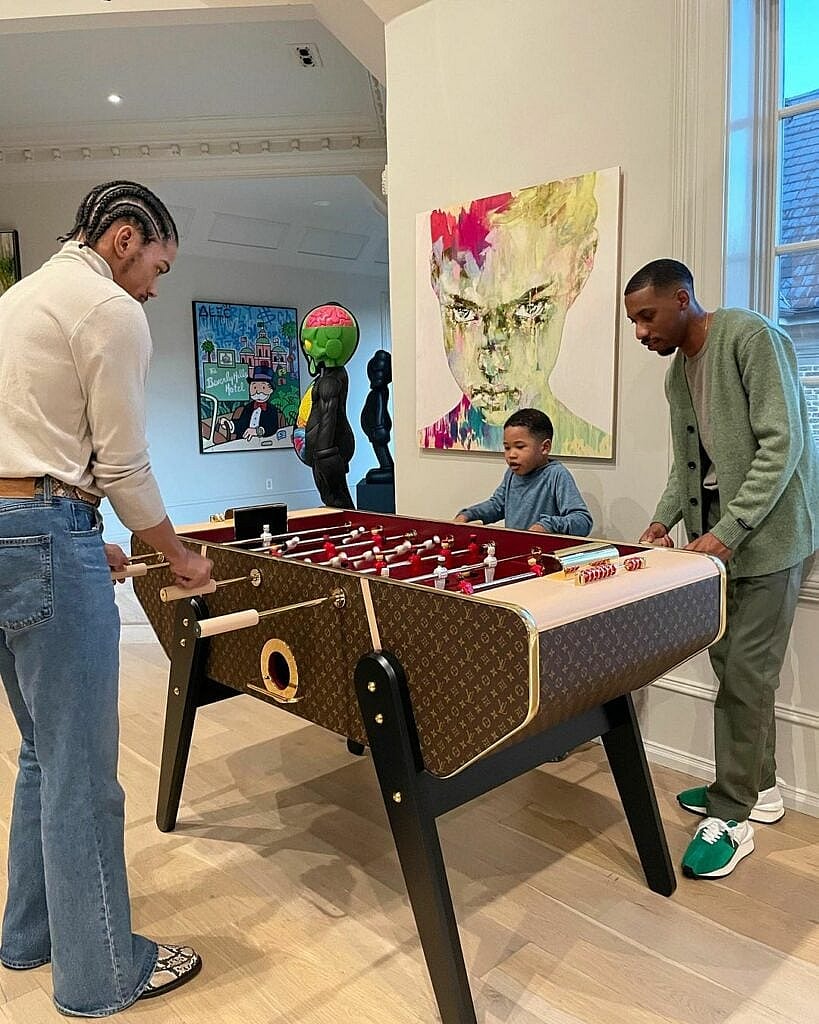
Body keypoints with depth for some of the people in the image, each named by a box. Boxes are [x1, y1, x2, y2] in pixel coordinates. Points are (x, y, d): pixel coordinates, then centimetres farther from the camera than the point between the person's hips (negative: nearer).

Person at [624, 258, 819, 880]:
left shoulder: (751, 337, -12)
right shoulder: (678, 374, 13)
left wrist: (728, 531, -21)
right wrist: (665, 519, 2)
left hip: (768, 533, -7)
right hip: (715, 536, 7)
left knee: (745, 674, -4)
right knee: (732, 662, 10)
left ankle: (732, 818, 8)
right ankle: (759, 788, 27)